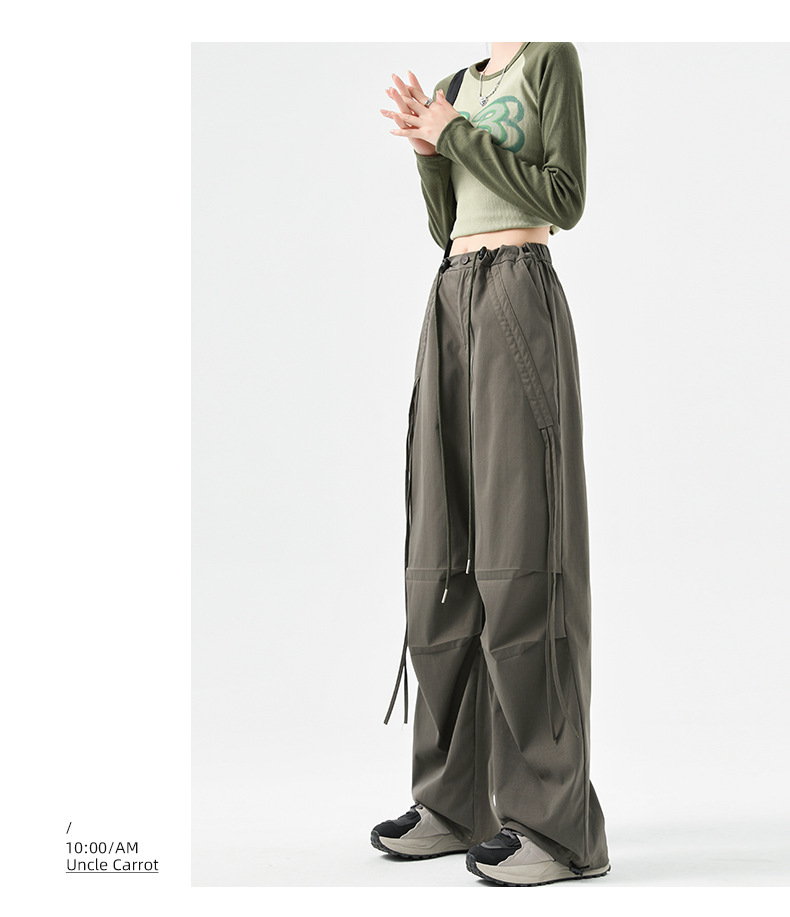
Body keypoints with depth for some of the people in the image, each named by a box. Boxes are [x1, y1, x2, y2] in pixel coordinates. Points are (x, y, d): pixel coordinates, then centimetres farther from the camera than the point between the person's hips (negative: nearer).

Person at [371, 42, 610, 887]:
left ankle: (557, 822, -10)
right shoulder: (459, 87, 23)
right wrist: (427, 147, 4)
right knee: (447, 561, 3)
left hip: (519, 296, -8)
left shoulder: (555, 59, 3)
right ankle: (458, 801, 9)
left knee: (519, 556, -14)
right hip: (453, 307, 8)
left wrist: (455, 134, -5)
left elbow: (565, 201, -7)